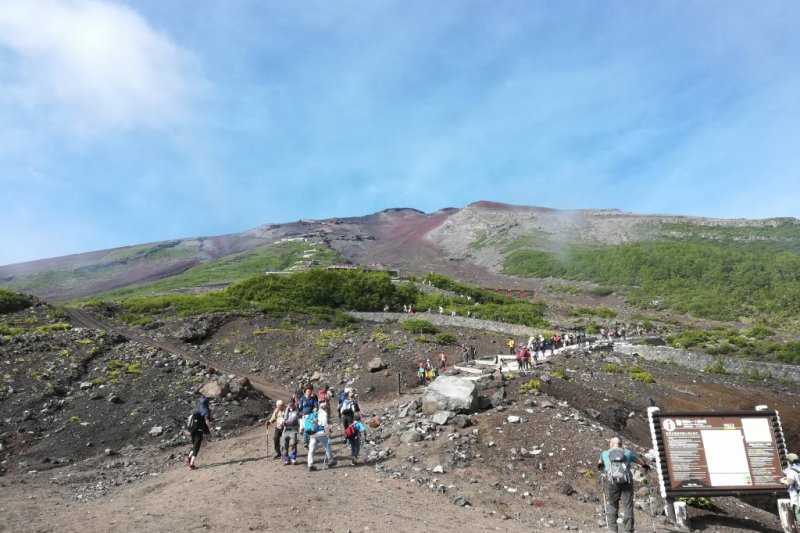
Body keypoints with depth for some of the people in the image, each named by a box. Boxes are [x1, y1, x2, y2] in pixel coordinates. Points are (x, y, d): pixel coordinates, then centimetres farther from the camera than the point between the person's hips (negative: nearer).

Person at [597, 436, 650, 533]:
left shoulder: (605, 453, 16)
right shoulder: (627, 452, 15)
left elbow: (599, 462, 38)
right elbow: (640, 460, 33)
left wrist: (600, 466, 61)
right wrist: (645, 466, 55)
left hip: (613, 482, 0)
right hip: (627, 482, 0)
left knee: (612, 505, 11)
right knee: (628, 506, 4)